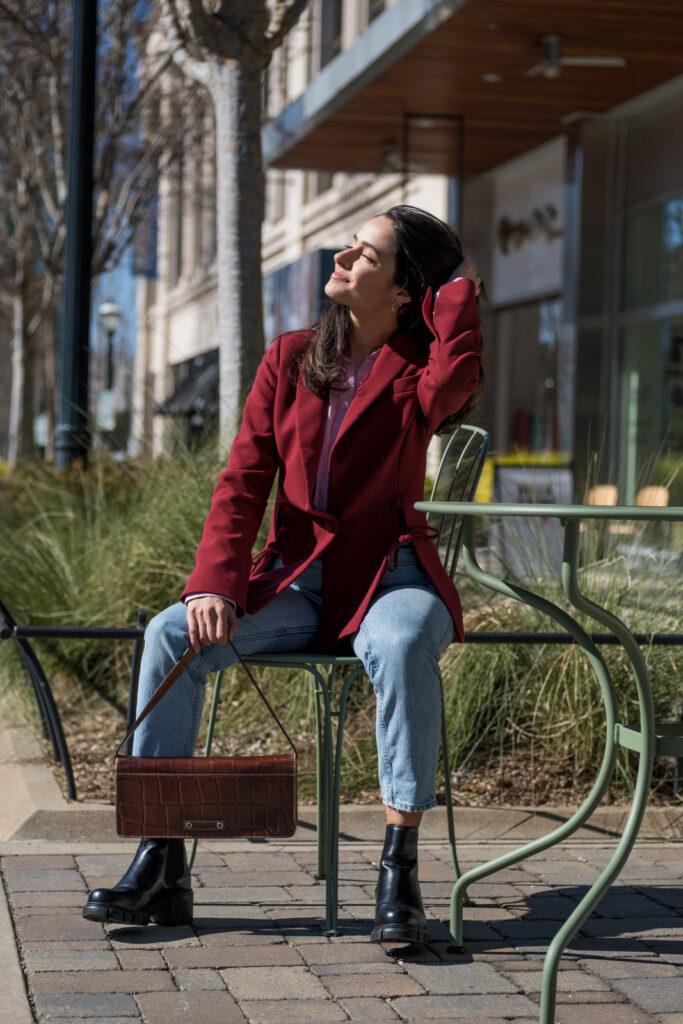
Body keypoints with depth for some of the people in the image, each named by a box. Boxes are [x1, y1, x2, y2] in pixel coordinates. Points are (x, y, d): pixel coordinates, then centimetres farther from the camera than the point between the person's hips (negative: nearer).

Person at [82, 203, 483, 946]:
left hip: (389, 575, -4)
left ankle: (399, 872, -32)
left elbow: (453, 385, -30)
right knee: (171, 633, -20)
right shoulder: (289, 359, 8)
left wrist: (459, 286, -12)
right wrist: (214, 585, -12)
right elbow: (243, 481, 4)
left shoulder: (417, 372, -2)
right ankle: (160, 866, -15)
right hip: (296, 578, 4)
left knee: (402, 647, -38)